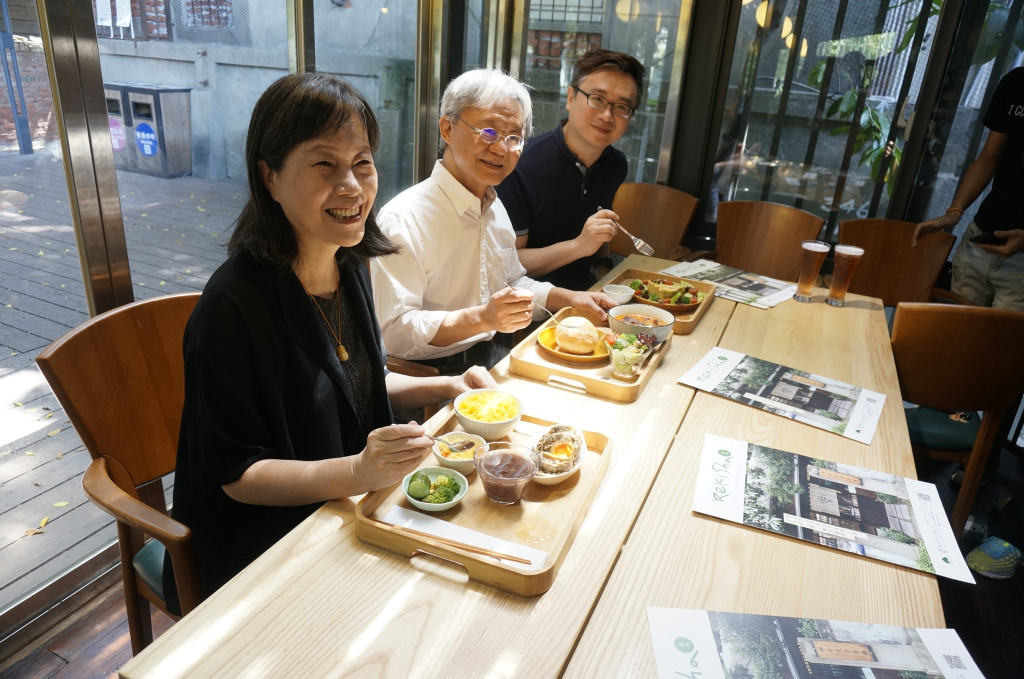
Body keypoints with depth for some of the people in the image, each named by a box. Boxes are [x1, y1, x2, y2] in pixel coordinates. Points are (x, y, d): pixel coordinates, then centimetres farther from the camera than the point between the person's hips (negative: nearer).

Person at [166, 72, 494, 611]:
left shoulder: (349, 267, -2)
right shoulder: (233, 304, -25)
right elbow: (237, 474, -19)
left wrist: (445, 386, -1)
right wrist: (357, 472, -34)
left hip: (348, 514, 7)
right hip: (261, 552, -6)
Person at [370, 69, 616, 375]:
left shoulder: (495, 208, 11)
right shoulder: (402, 219, -18)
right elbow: (394, 332, -22)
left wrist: (571, 299, 7)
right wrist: (482, 318, -33)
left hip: (500, 359, 9)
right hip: (435, 374, -9)